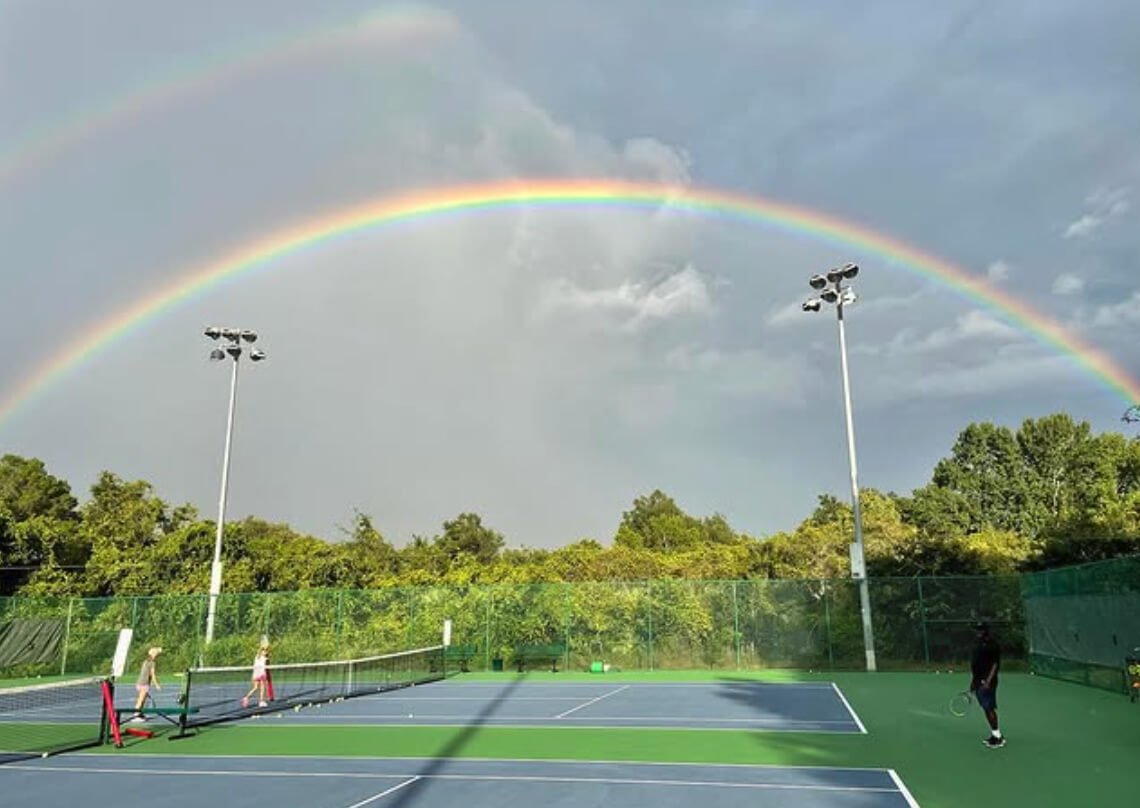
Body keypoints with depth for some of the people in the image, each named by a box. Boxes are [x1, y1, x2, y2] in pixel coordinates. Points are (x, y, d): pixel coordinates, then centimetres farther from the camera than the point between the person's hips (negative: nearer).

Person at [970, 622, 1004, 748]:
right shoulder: (977, 644, 13)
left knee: (989, 708, -7)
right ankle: (994, 734, 19)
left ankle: (998, 736, 2)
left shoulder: (993, 644, -10)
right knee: (986, 709, 11)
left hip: (988, 682, -8)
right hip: (978, 682, 8)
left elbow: (996, 664, -14)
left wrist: (988, 681, -20)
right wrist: (973, 680, 18)